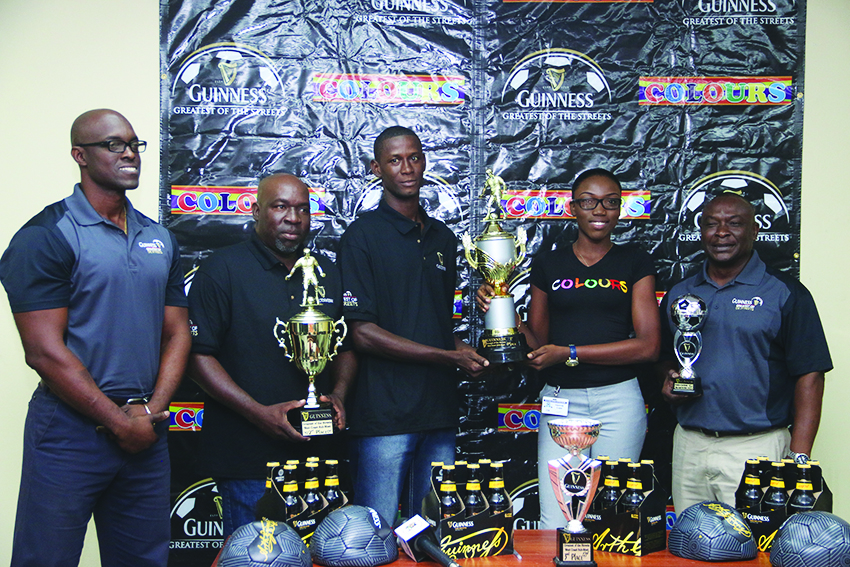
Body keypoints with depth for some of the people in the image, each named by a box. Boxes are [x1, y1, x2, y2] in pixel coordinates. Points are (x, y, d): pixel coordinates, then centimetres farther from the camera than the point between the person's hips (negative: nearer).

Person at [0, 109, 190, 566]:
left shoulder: (161, 239, 11)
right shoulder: (46, 236, -8)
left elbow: (176, 333, 11)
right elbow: (45, 351, -14)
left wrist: (152, 410, -4)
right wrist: (120, 423, -12)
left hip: (147, 432, 6)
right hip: (70, 433, -5)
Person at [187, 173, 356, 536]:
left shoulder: (328, 273, 12)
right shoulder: (222, 269, -5)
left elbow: (347, 347, 20)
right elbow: (198, 355, -11)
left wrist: (338, 396, 0)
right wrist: (259, 412, -18)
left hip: (316, 453, 5)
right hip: (246, 460, -5)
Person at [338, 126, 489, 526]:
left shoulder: (444, 238, 15)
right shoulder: (362, 236, -5)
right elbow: (362, 333, -12)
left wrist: (465, 350, 2)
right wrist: (449, 357, -12)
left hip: (439, 412, 6)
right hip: (384, 415, -6)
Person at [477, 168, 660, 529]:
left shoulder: (635, 262, 6)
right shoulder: (548, 264, 10)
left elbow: (648, 346, -3)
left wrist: (570, 353, -9)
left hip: (618, 399, -1)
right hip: (560, 400, 1)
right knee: (555, 526, -3)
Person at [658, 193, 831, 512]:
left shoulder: (786, 293, -2)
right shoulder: (678, 295, 12)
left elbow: (809, 378, -5)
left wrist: (799, 458, -12)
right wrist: (668, 379, -2)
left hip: (755, 448, -4)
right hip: (688, 446, 4)